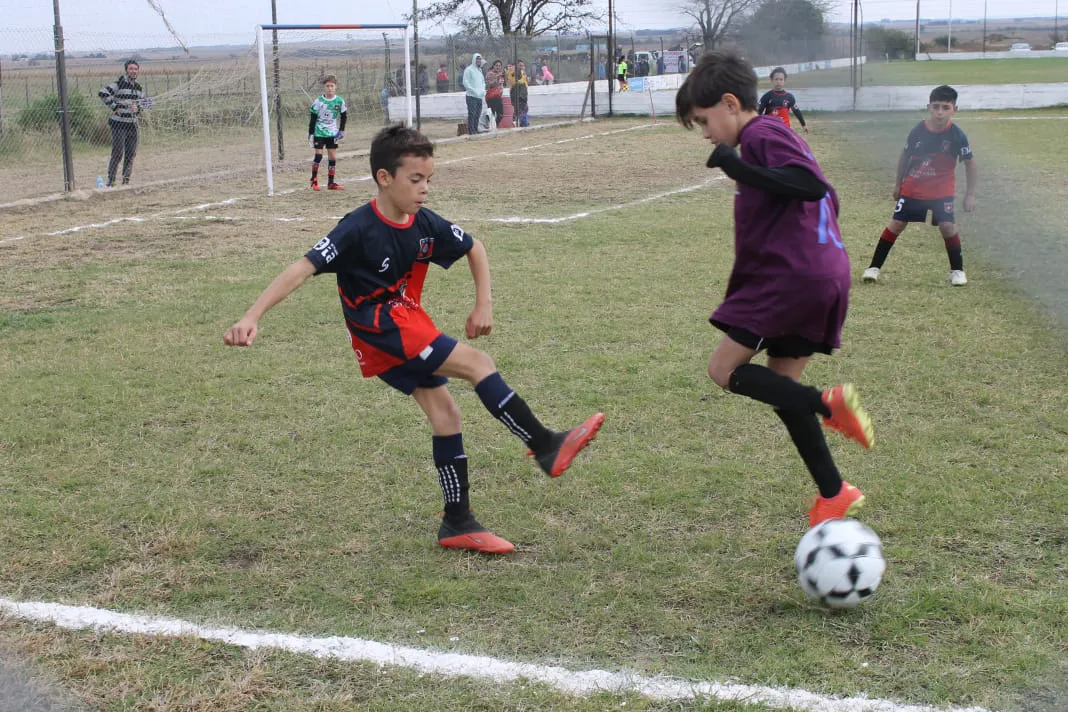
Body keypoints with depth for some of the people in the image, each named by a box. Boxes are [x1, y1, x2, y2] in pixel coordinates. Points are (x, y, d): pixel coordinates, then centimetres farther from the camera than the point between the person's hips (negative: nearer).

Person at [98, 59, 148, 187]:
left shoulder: (138, 87, 13)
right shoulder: (119, 84, -8)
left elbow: (148, 102, 17)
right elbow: (103, 93, -19)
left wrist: (138, 106, -3)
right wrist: (114, 107, -16)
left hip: (133, 125, 7)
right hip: (119, 124, -7)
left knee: (131, 154, 9)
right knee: (117, 154, -10)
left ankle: (126, 181, 18)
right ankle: (110, 182, -6)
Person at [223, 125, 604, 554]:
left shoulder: (425, 224, -3)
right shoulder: (359, 229, -22)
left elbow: (474, 249, 14)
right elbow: (302, 269, -27)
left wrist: (484, 305, 5)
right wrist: (251, 318, -36)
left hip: (408, 323, 7)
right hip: (381, 330, -7)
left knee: (444, 413, 4)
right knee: (478, 364, -17)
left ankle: (458, 523, 13)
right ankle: (546, 447, -13)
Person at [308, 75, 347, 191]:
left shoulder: (339, 101, -4)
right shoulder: (318, 101, -10)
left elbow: (344, 116, 9)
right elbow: (312, 118, -4)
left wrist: (341, 130, 2)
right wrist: (310, 133, -6)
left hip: (332, 133, 3)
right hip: (319, 132, -3)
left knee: (333, 157, 2)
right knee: (318, 155, -11)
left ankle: (331, 183, 9)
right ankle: (314, 180, 4)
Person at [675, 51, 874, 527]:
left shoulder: (760, 135, -8)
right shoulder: (781, 135, 22)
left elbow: (811, 185, -23)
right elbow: (825, 196, 26)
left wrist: (736, 166, -22)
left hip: (791, 276, -10)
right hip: (826, 276, 10)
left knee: (723, 369, -3)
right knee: (781, 388, 14)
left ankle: (828, 405, -17)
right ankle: (833, 495, 13)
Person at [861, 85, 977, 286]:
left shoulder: (957, 135, -16)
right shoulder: (917, 131, -12)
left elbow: (970, 163, -5)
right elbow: (905, 157, 4)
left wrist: (970, 194, -5)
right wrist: (898, 184, 11)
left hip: (942, 190, -1)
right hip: (913, 187, 2)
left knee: (947, 225, -14)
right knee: (897, 223, 0)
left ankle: (957, 270, 5)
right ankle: (874, 267, 8)